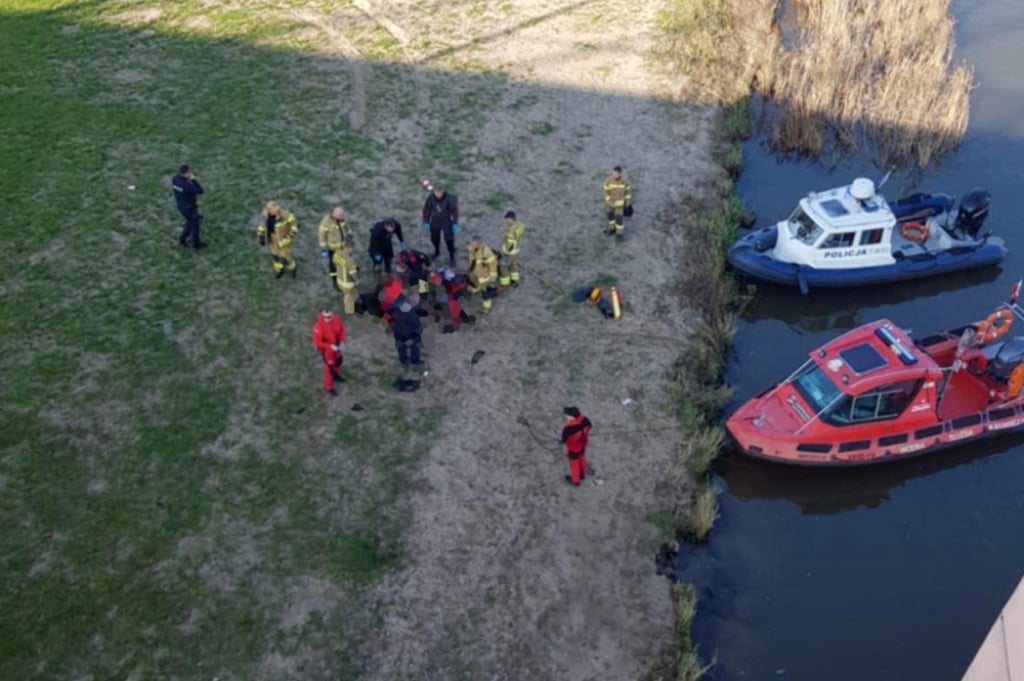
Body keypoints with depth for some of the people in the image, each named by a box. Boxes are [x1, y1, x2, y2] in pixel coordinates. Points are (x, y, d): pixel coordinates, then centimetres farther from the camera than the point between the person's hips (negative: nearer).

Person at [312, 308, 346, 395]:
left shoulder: (336, 319, -21)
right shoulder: (319, 327, -37)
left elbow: (341, 329, -3)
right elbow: (317, 342, -30)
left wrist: (342, 342, -13)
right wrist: (330, 346, -33)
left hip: (337, 345, 6)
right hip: (326, 349, -6)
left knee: (339, 360, 28)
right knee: (330, 367, 9)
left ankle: (336, 375, 60)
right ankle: (329, 387, 32)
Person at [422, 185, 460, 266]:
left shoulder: (449, 198, -25)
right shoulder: (430, 197, -18)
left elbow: (455, 210, -14)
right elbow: (426, 210, -4)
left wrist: (455, 224, -12)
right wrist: (426, 222, -2)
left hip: (447, 221, -3)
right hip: (435, 221, 3)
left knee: (449, 240, -4)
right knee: (434, 238, 17)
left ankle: (452, 258, 14)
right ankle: (437, 252, 45)